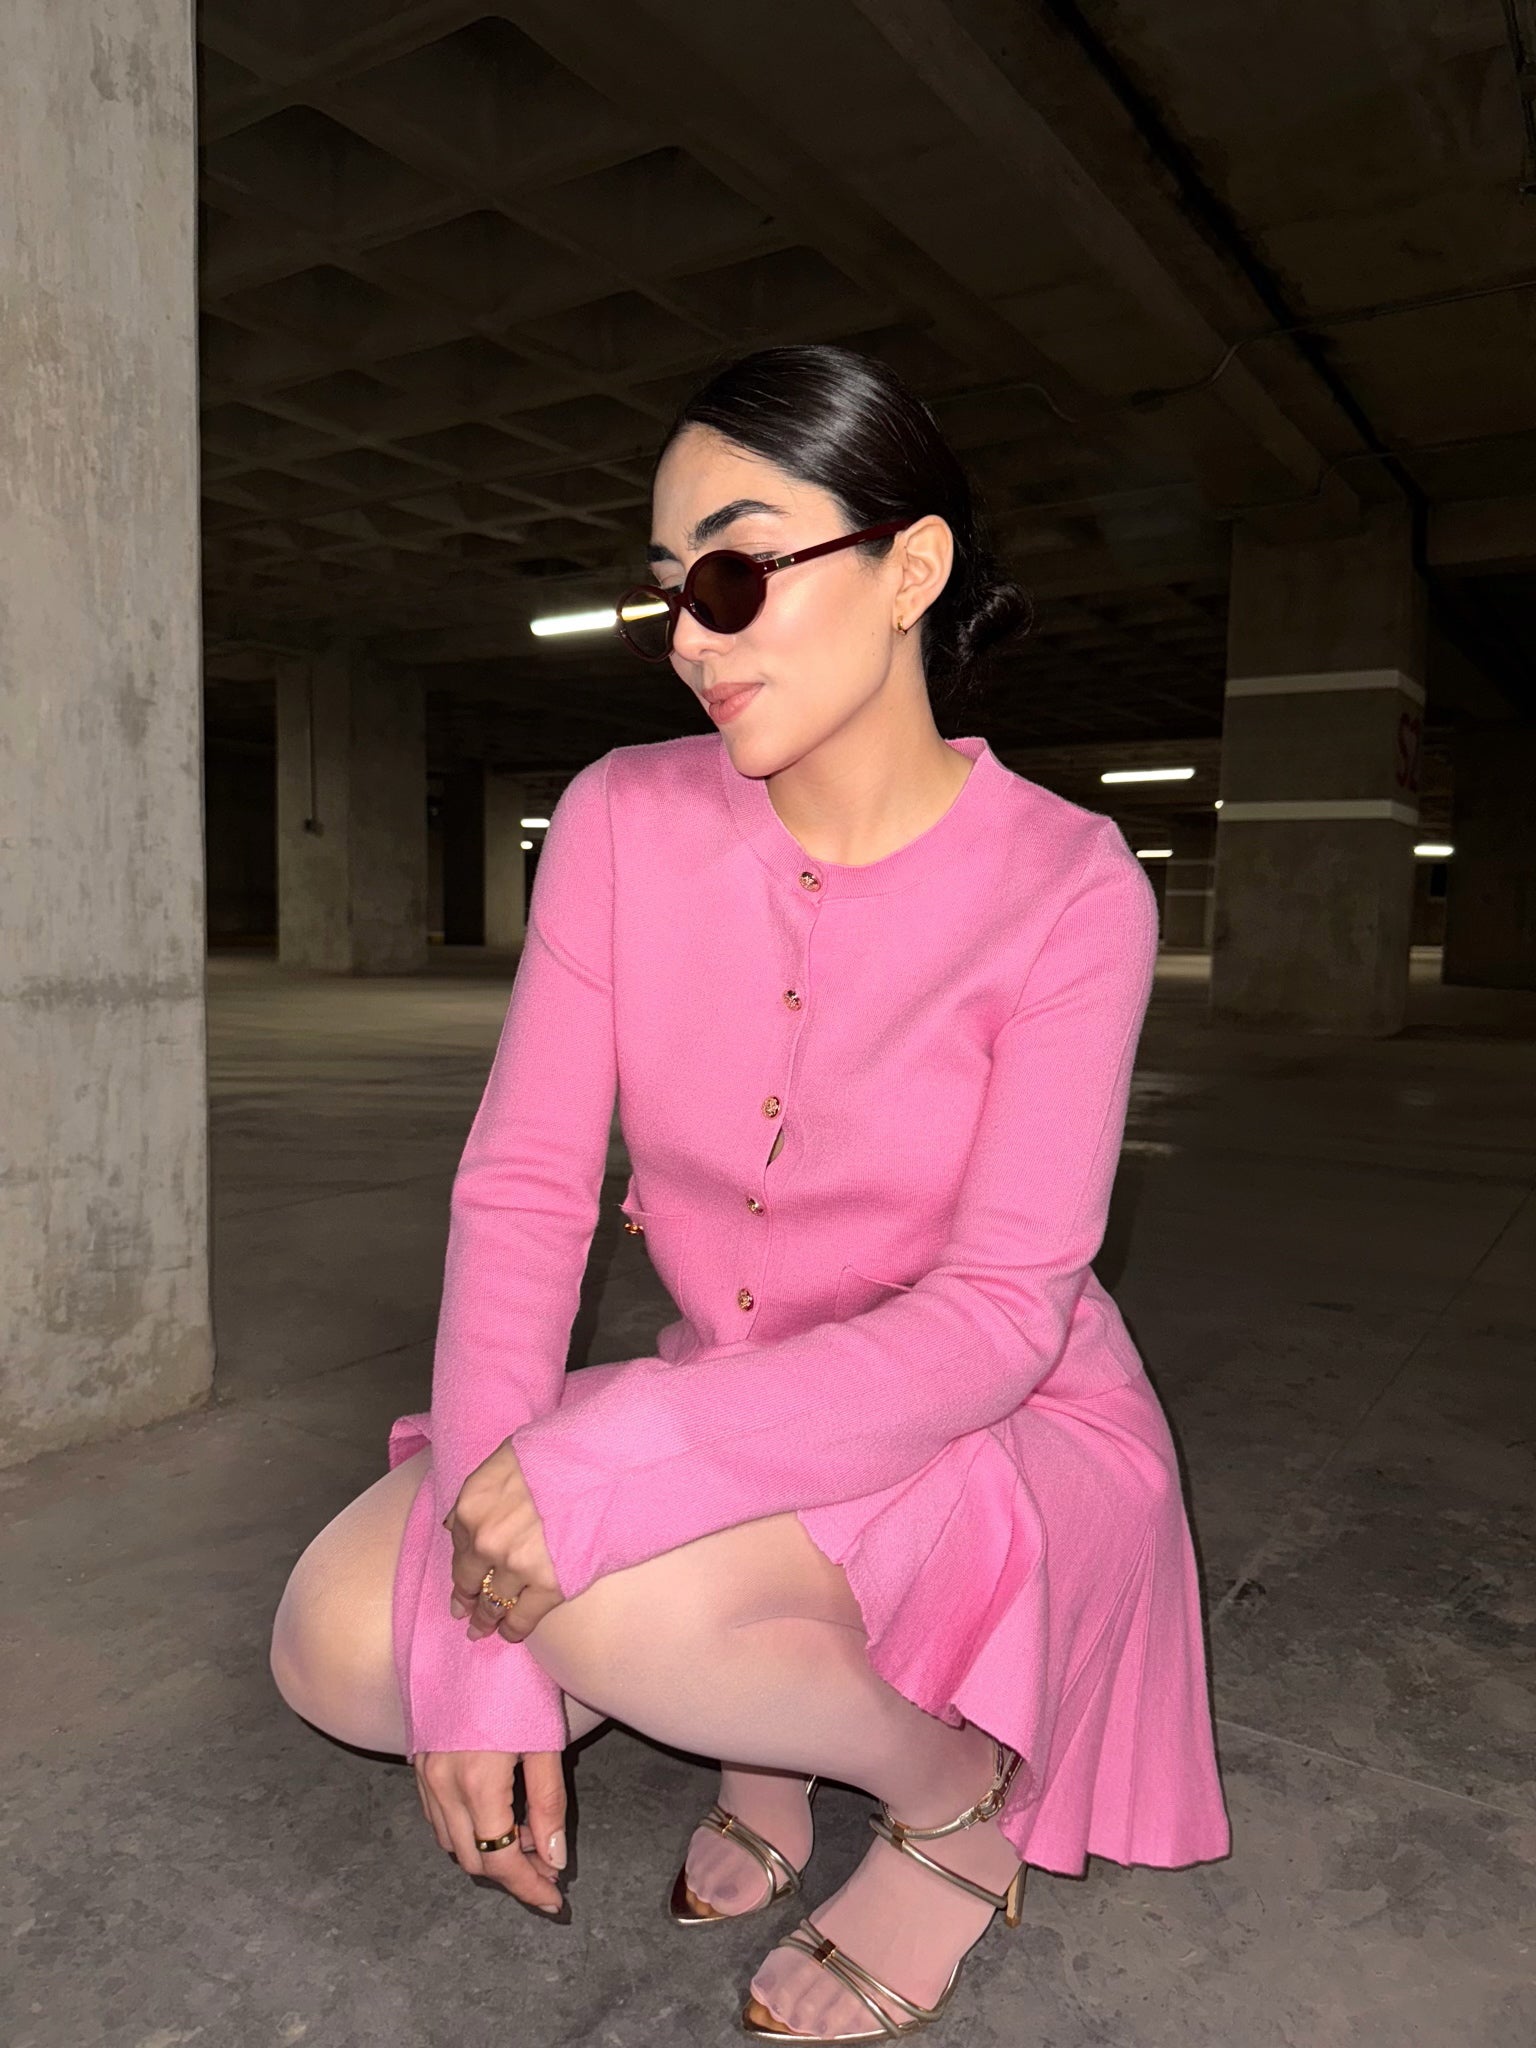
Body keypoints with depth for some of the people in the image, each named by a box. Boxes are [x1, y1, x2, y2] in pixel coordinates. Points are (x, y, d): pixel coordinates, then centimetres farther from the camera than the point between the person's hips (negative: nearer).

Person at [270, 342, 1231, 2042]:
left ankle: (960, 1791, 3)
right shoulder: (623, 818, -8)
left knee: (622, 1599, -31)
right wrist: (480, 1637, -20)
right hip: (734, 1418, 4)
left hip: (1003, 1443, -3)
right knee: (339, 1643, -14)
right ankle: (763, 1720, 13)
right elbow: (523, 1187, -14)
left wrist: (621, 1455, -33)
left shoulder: (1065, 884, -18)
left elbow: (1001, 1314, -22)